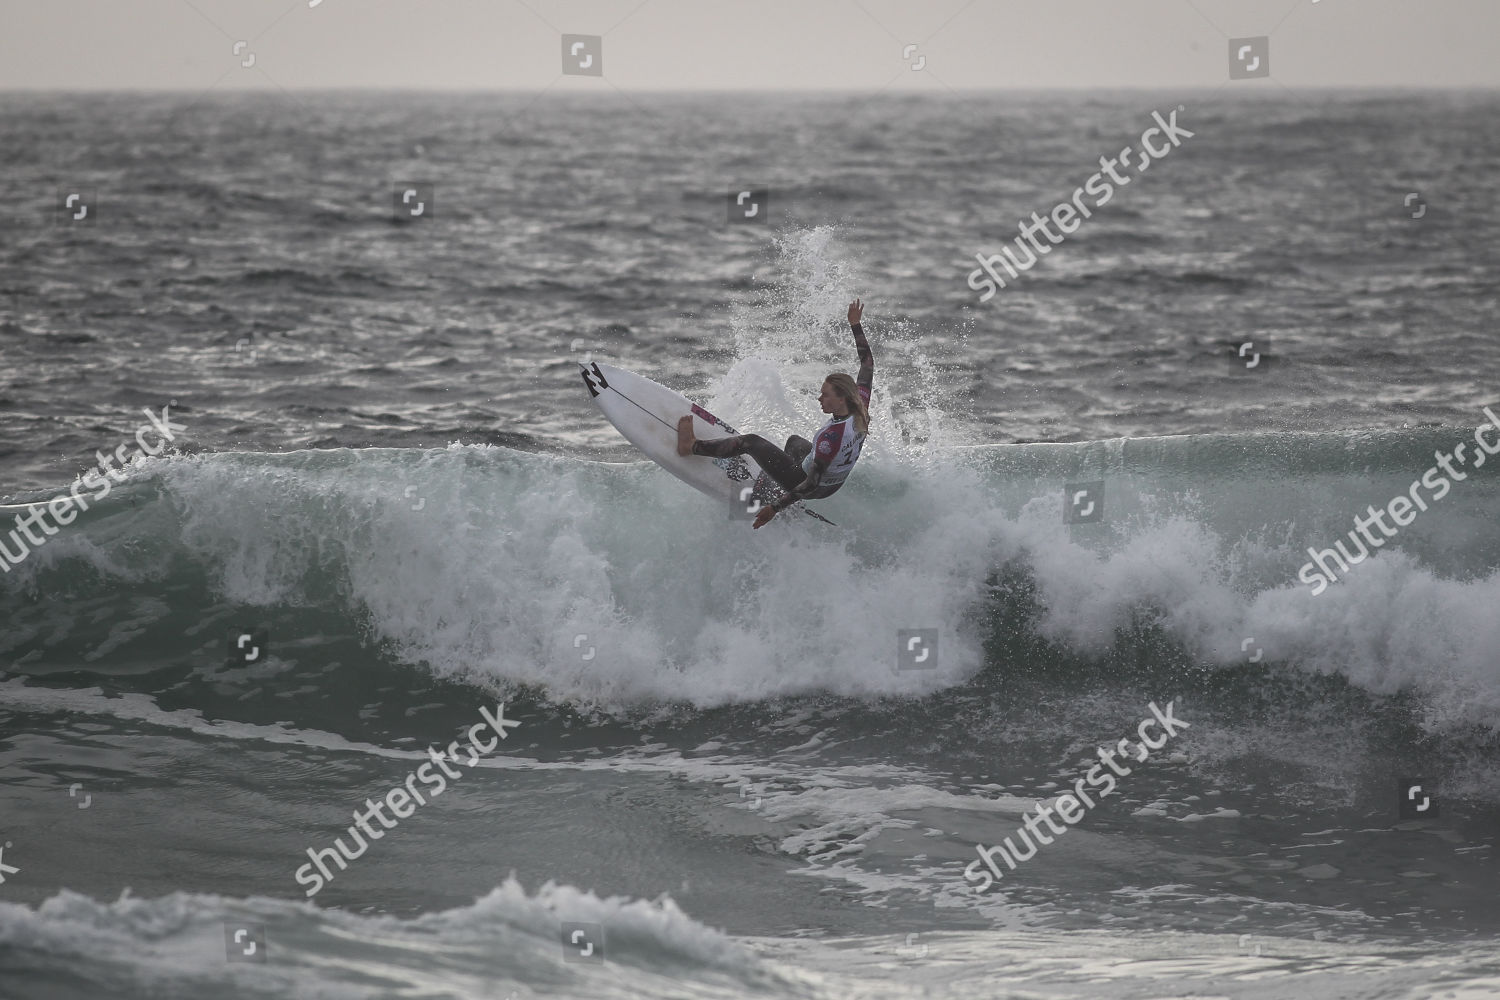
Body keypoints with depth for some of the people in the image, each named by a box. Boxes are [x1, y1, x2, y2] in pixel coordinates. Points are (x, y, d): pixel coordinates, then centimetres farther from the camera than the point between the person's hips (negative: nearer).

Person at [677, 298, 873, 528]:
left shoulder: (832, 435, -40)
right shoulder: (861, 410, -19)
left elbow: (812, 483, -36)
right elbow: (868, 364, -5)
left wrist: (776, 508, -32)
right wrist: (855, 326, 1)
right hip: (835, 483, 7)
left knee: (750, 441, 1)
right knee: (794, 440, 36)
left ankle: (691, 446, 17)